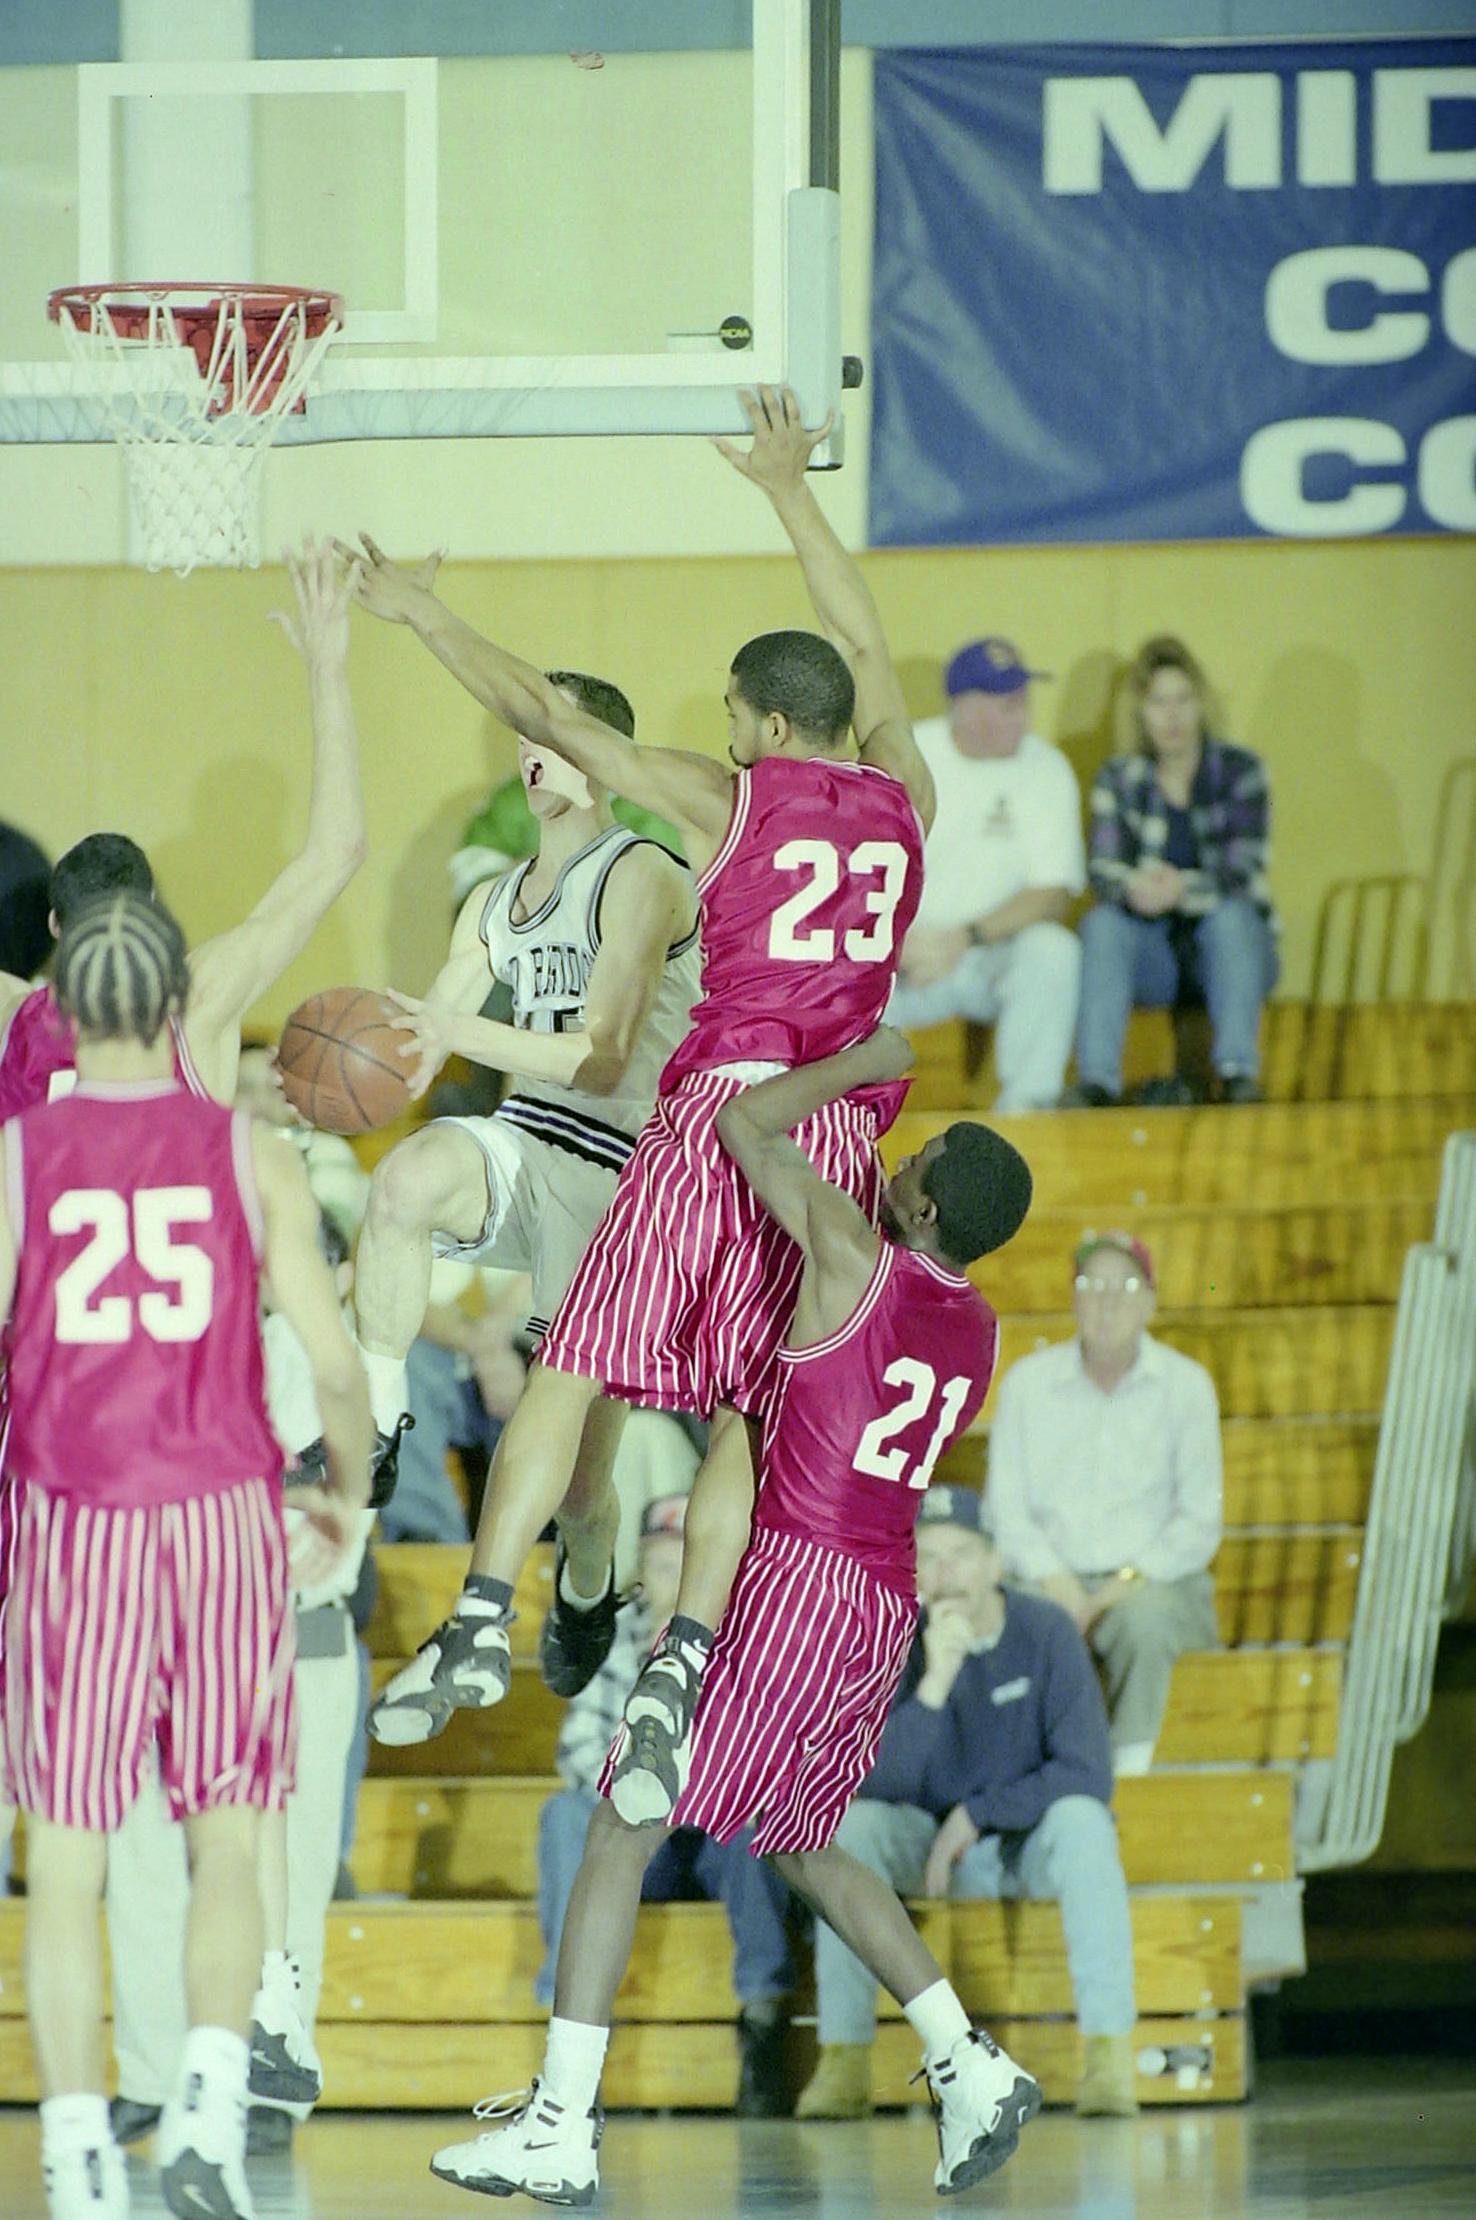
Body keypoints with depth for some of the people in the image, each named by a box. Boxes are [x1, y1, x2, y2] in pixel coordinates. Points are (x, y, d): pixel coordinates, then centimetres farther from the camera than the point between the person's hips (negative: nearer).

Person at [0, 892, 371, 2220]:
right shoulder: (251, 1158, 0)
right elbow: (336, 1365, -2)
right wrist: (347, 1495, 16)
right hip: (222, 1515, 1)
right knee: (228, 1846, 11)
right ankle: (209, 2101, -9)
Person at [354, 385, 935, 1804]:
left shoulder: (727, 800, -1)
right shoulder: (901, 800, 10)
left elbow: (546, 714, 1)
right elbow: (866, 653, 27)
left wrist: (426, 621, 11)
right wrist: (792, 496, 35)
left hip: (723, 1108, -4)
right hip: (840, 1138, 4)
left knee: (573, 1370, -1)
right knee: (746, 1413, 6)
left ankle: (480, 1621, -9)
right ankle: (679, 1661, -5)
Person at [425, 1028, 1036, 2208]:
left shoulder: (855, 1255, -9)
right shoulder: (978, 1330, 12)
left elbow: (743, 1121, -5)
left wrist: (861, 1064, 8)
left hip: (792, 1580, -8)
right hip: (887, 1607, 8)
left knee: (625, 1829, -4)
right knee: (805, 1845, 26)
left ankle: (561, 2126, -10)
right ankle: (970, 2067, 14)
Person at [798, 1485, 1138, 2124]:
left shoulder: (1045, 1634, -14)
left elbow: (1089, 1775, -18)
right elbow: (879, 1782, -21)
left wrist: (975, 1814, -19)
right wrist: (934, 1682, -33)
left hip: (1035, 1842, -2)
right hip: (932, 1847, 2)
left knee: (1080, 1817, -34)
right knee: (853, 1823, -27)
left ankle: (1109, 2054, -39)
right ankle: (843, 2063, -26)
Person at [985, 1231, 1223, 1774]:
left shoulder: (1186, 1385, 5)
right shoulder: (1027, 1382, 9)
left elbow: (1200, 1524, 1)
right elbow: (1006, 1509, 5)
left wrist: (1129, 1581, -14)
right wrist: (1054, 1581, -13)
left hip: (1153, 1582, -1)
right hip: (1054, 1581, 1)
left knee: (1145, 1617, -37)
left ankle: (1130, 1768, -33)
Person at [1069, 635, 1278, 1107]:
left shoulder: (1239, 771, -2)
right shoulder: (1119, 780, 5)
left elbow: (1245, 873, -15)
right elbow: (1103, 872, -8)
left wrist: (1183, 889, -35)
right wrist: (1134, 889, -34)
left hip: (1232, 948, -1)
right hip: (1152, 963, 1)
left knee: (1231, 914, -32)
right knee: (1103, 922, -27)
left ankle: (1238, 1075, -39)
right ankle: (1096, 1081, -38)